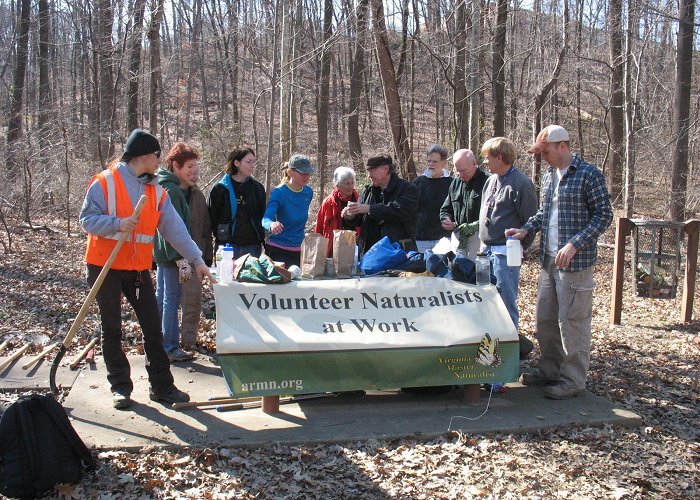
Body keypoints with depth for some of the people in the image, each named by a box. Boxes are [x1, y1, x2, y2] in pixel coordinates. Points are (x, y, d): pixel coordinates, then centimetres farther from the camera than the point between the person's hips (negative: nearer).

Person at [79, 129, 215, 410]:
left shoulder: (156, 190, 5)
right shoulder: (105, 182, -9)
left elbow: (174, 228, 0)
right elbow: (87, 218, -11)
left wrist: (197, 260, -7)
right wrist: (117, 224, -28)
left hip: (139, 268, 4)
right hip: (105, 267, -4)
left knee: (153, 327, 3)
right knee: (112, 330, 6)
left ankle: (161, 386, 12)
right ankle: (120, 386, 18)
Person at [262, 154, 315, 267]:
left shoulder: (308, 192, 5)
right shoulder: (279, 192, -13)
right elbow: (266, 219, -26)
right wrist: (271, 225, -47)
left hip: (299, 251, 6)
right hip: (278, 250, -6)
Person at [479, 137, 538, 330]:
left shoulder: (520, 184, -13)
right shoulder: (491, 180, 13)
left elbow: (531, 221, -11)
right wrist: (485, 244, 16)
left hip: (506, 253, -8)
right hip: (488, 250, 8)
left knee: (506, 301, -3)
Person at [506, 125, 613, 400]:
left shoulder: (588, 175, -10)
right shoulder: (549, 176, 13)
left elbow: (604, 215, -12)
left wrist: (574, 245, -20)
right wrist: (526, 230, 5)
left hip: (575, 262, -8)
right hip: (548, 260, 8)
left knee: (572, 321, -2)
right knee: (545, 319, 14)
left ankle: (573, 380, 9)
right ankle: (549, 369, 28)